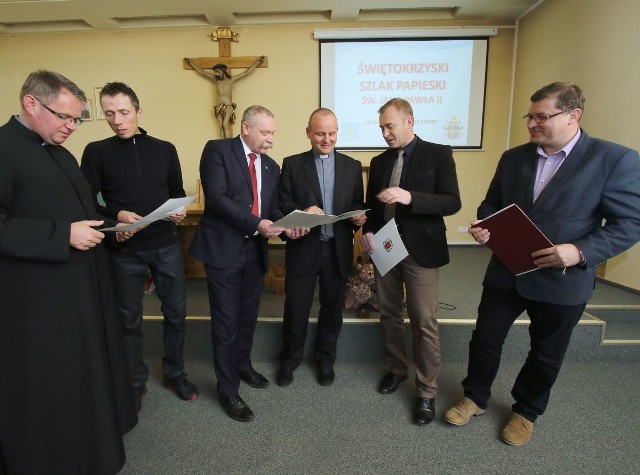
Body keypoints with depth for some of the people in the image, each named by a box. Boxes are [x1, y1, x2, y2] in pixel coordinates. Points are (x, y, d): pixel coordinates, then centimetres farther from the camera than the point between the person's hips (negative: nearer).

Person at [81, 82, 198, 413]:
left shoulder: (165, 150, 6)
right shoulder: (97, 152, 0)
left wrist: (181, 211, -10)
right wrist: (116, 215, -19)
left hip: (166, 245, 2)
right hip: (125, 249, -1)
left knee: (176, 311, 9)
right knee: (129, 319, 11)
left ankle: (175, 374, 31)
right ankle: (135, 383, 31)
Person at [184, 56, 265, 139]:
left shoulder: (231, 79, 3)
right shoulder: (215, 79, 11)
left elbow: (247, 72, 4)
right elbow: (202, 72, 18)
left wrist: (257, 62, 4)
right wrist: (191, 63, 22)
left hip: (228, 107, -3)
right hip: (219, 107, 3)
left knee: (225, 125, -16)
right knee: (221, 126, -2)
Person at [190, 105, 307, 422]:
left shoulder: (271, 166, 13)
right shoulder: (218, 150, -6)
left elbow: (273, 208, 11)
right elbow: (217, 197, -17)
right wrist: (256, 224, -25)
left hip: (255, 250, 6)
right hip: (224, 248, -6)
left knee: (248, 315, 19)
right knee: (226, 320, 2)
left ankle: (243, 365, 42)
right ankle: (228, 390, 18)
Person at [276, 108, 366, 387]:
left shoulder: (352, 167, 8)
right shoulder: (292, 164, 3)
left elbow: (358, 205, 7)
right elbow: (281, 203, -3)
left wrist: (359, 217, -15)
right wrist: (301, 212, -23)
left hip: (338, 250, 2)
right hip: (303, 249, -2)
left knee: (332, 308, 15)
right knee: (295, 308, 8)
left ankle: (325, 359, 37)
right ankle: (290, 359, 32)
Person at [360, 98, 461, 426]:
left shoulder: (438, 154, -3)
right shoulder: (379, 161, 12)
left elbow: (452, 202, -12)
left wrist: (410, 198, -26)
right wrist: (367, 232, -5)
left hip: (420, 250, -5)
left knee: (424, 322, 1)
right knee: (390, 315, 15)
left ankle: (427, 391, 18)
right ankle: (396, 369, 37)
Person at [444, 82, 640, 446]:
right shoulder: (513, 158, 3)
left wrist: (581, 251, -25)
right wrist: (484, 226, -11)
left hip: (562, 280, -3)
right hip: (506, 272, 4)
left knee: (546, 354, 16)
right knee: (485, 338, 12)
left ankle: (526, 412, 41)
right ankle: (475, 398, 36)